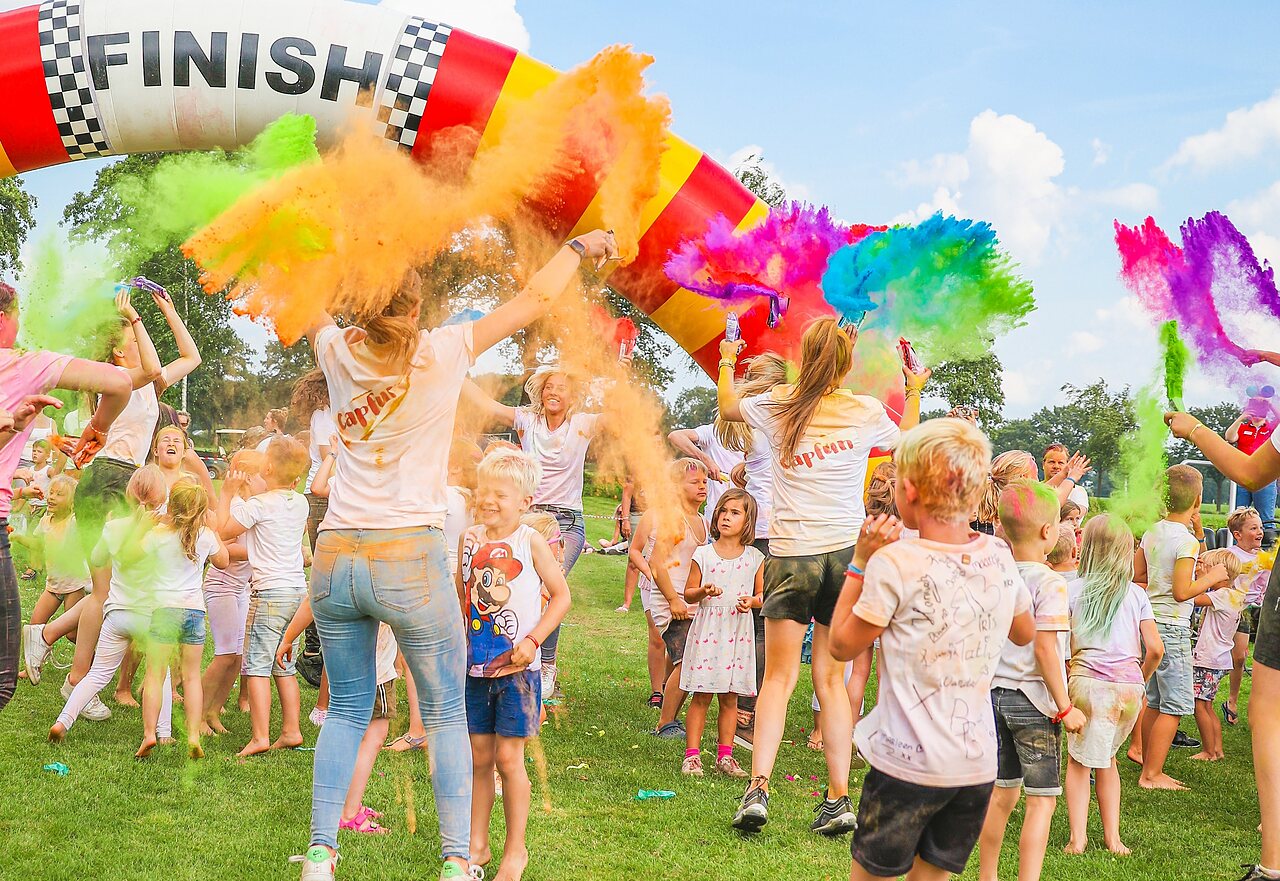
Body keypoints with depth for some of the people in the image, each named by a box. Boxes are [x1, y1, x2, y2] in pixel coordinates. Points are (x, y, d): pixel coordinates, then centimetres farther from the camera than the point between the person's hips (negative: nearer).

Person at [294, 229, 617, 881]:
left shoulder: (338, 352, 5)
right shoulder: (440, 354, -3)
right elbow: (536, 298, 6)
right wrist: (578, 247, 21)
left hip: (335, 558, 4)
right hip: (410, 558, -4)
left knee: (347, 711, 16)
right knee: (446, 714, 8)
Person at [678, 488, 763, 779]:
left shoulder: (755, 558, 4)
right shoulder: (703, 554, 1)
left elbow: (763, 594, 10)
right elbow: (688, 594, 5)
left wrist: (752, 601, -11)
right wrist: (703, 591, -16)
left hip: (738, 633, 1)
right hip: (707, 631, -1)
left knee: (730, 698, 7)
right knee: (701, 697, 0)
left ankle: (725, 755, 16)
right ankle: (692, 755, 5)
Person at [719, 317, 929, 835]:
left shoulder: (778, 405, -2)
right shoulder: (867, 412, -1)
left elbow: (727, 408, 20)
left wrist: (726, 362, 37)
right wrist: (914, 393, 36)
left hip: (792, 551, -1)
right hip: (846, 549, 1)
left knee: (778, 678, 5)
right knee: (831, 680, 9)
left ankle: (758, 788, -7)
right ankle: (839, 798, 7)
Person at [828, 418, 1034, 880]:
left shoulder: (895, 562, -16)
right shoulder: (1000, 556, 0)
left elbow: (841, 646, -4)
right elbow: (1025, 633, 20)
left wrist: (860, 560, -1)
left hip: (907, 763, -5)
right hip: (977, 765, 5)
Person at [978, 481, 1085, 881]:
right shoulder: (1051, 583, -16)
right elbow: (1045, 650, -19)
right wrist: (1065, 708, -13)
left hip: (995, 694, 7)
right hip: (1033, 700, -6)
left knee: (1002, 793, 18)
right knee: (1042, 799, 3)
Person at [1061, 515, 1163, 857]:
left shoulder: (1073, 590, 2)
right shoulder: (1137, 594, 9)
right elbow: (1155, 649, 2)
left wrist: (1062, 684, 8)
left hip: (1089, 682, -3)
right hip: (1130, 685, 3)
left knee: (1079, 759, 10)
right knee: (1105, 756, 20)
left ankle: (1078, 838, 1)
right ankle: (1112, 837, 20)